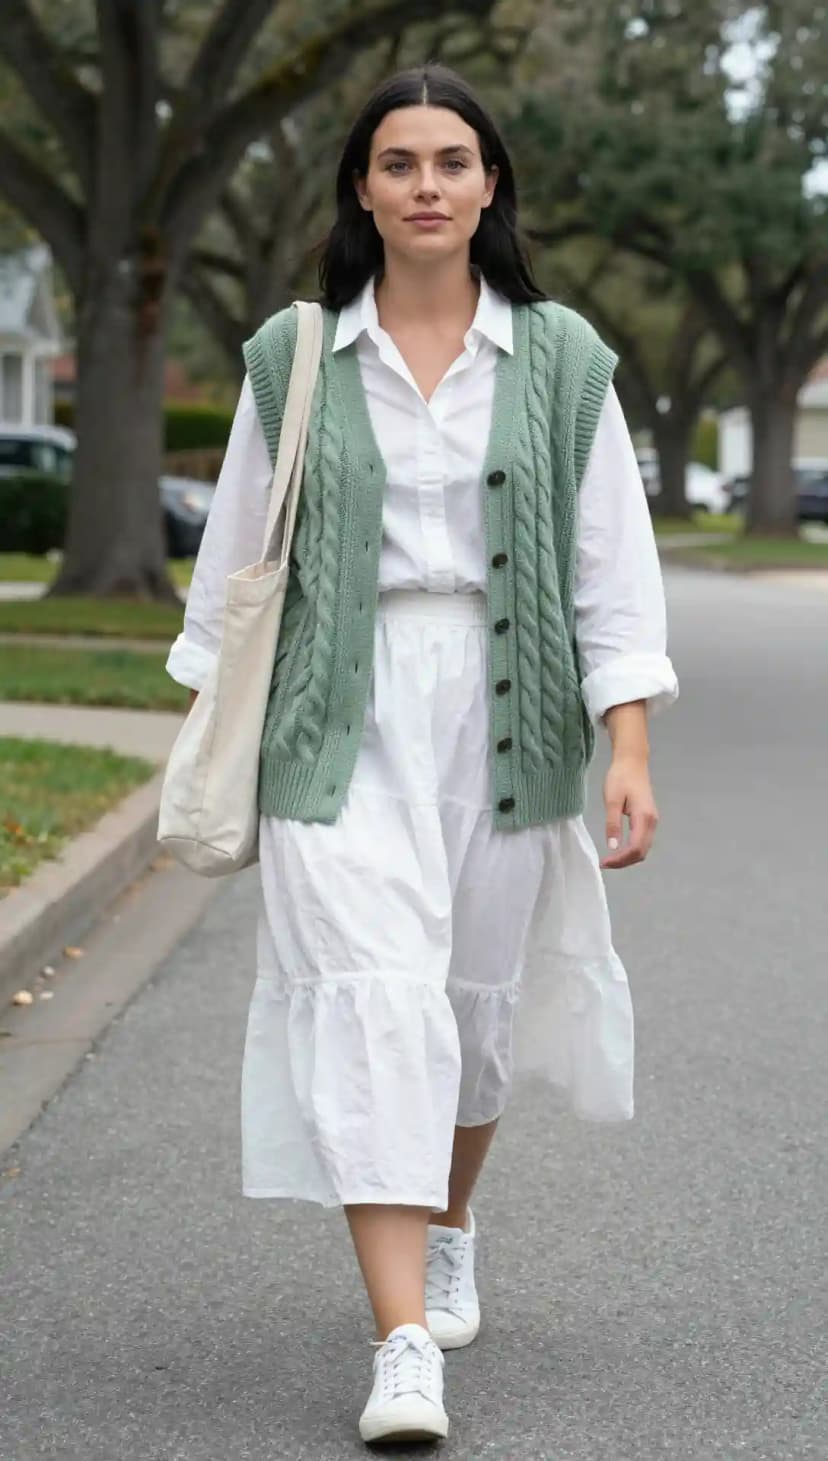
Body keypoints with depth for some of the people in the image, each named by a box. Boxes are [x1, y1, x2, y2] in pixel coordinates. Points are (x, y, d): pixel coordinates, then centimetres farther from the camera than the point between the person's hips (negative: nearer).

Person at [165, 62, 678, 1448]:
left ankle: (447, 1234, 42)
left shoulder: (560, 359, 2)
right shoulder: (293, 360, 3)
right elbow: (239, 557, 8)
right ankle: (403, 1349, -15)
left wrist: (629, 750, -7)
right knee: (373, 1000, -12)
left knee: (476, 996, 13)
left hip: (503, 713, 1)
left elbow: (612, 565, 0)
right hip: (344, 720, -1)